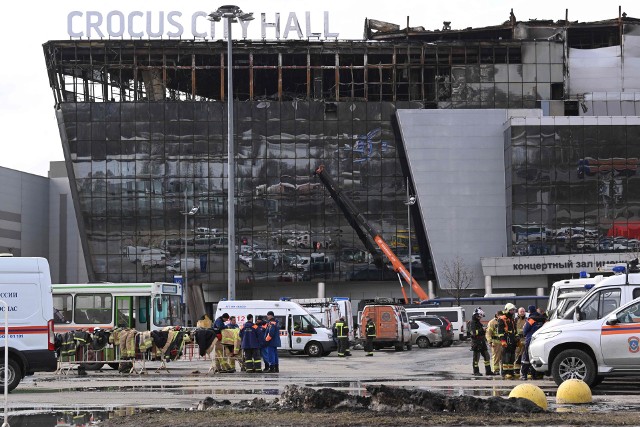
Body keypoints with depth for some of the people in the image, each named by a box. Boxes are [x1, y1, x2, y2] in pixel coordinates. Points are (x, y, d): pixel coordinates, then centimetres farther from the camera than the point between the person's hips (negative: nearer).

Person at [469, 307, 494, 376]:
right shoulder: (472, 323, -11)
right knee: (476, 357, -4)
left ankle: (488, 371, 14)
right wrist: (482, 330, -26)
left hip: (482, 342, 9)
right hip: (476, 343, -9)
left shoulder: (479, 322, 20)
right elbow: (474, 332, -25)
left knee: (486, 356, 8)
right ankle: (476, 372, 3)